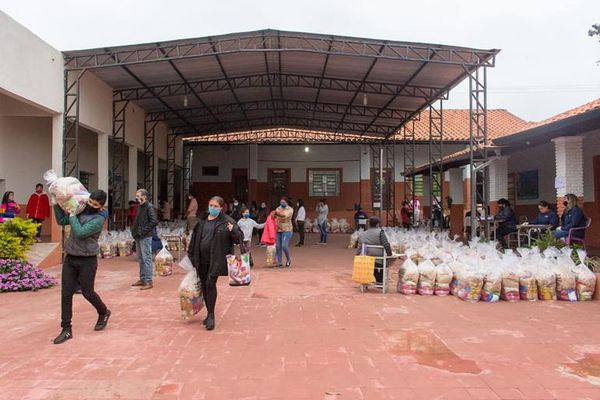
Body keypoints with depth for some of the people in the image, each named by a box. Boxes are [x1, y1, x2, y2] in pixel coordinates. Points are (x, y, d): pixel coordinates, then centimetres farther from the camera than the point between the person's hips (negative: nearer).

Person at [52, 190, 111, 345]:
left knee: (87, 292, 6)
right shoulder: (81, 210, 6)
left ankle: (104, 313, 34)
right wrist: (57, 203, 5)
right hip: (70, 258, 6)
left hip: (87, 261, -6)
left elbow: (80, 233, -23)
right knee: (66, 294, 3)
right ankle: (66, 329, 10)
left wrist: (72, 215, -15)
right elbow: (61, 221, 14)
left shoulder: (99, 219, -14)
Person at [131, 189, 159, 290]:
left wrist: (145, 230, -18)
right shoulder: (139, 207, 14)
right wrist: (134, 230, 12)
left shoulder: (149, 207, -12)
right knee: (140, 259, 15)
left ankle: (148, 281, 0)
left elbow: (154, 221, -22)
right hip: (138, 237, 9)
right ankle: (142, 279, 25)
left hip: (145, 237, -9)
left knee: (146, 259, -5)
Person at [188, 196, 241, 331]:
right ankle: (209, 313, 26)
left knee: (210, 284, -12)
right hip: (201, 259, 5)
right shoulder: (202, 221, 10)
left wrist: (233, 231, -25)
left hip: (216, 260, -5)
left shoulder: (226, 221, -4)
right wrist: (191, 255, 18)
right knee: (204, 285, 11)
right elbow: (194, 238, 17)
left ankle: (211, 316, -2)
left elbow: (239, 238, -4)